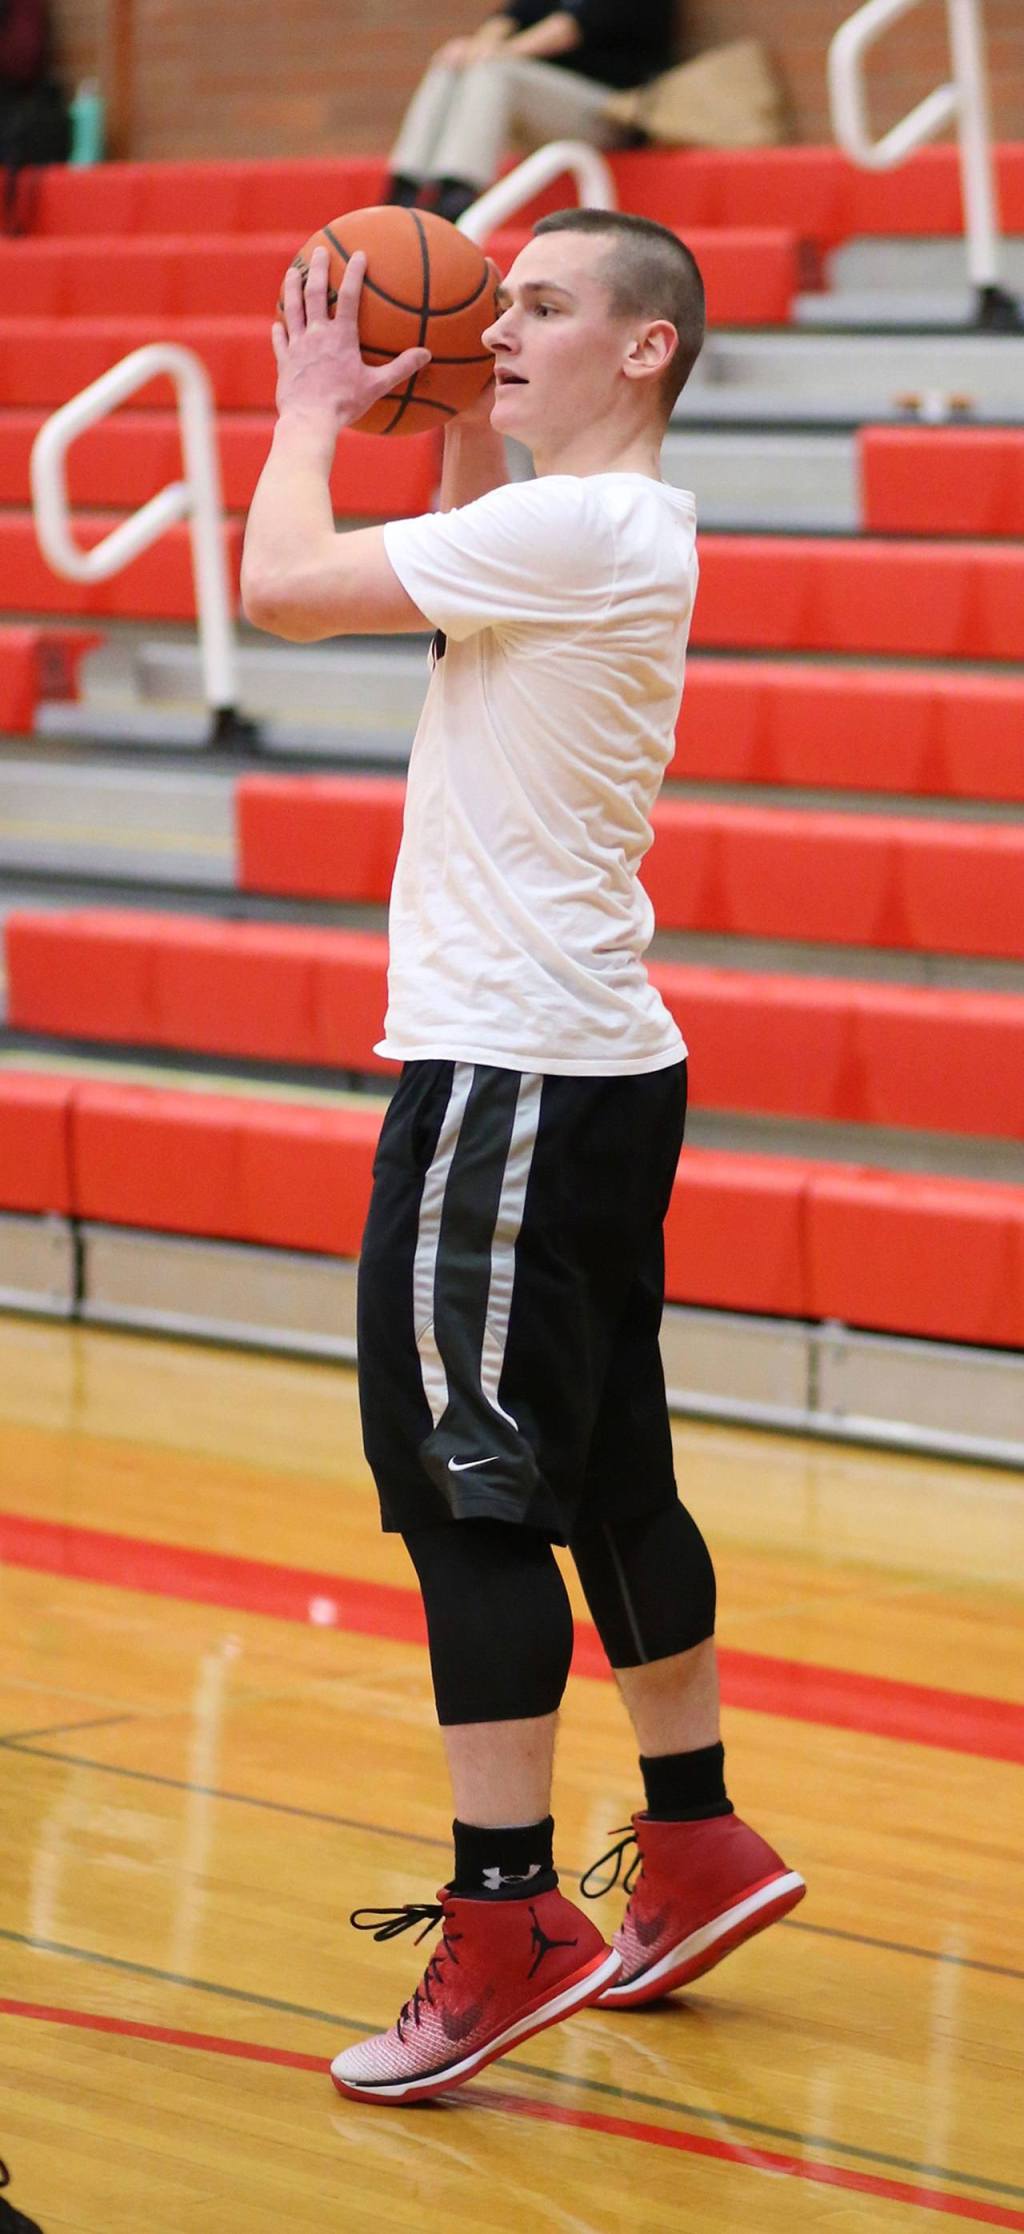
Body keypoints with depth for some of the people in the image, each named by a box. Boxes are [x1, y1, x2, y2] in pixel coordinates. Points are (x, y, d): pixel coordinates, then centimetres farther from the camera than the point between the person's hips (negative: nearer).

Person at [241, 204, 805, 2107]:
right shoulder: (615, 530, 15)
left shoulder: (571, 527, -16)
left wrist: (313, 412, -1)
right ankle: (695, 1855, 26)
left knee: (466, 1484, -9)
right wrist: (459, 425, 24)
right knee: (603, 1474, 17)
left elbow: (280, 585, -18)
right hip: (597, 1065, 10)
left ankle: (503, 1927, -9)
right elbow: (459, 596, 36)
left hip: (512, 1074, -10)